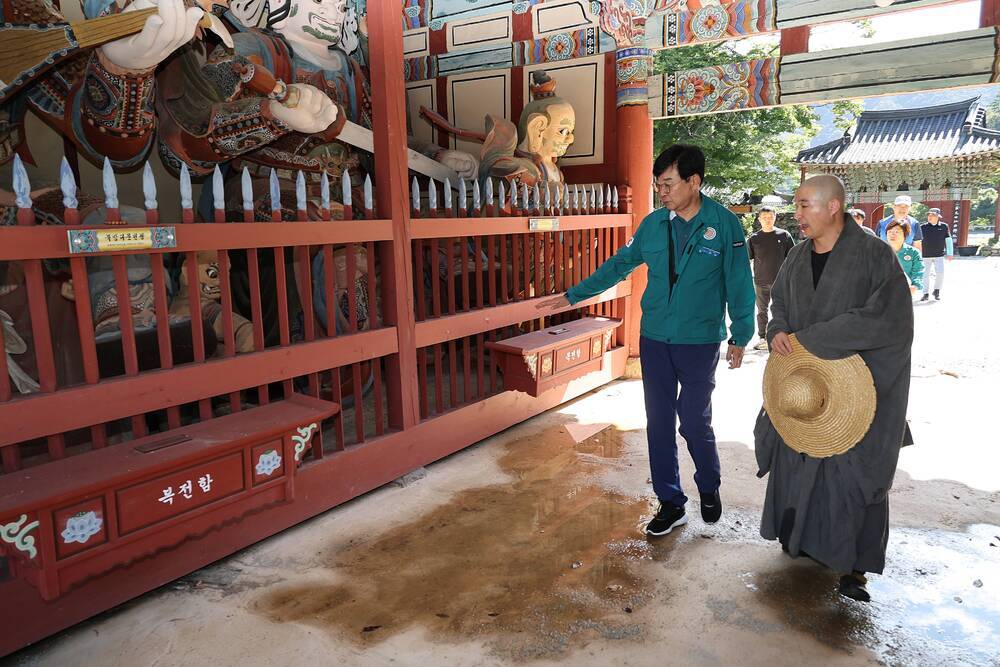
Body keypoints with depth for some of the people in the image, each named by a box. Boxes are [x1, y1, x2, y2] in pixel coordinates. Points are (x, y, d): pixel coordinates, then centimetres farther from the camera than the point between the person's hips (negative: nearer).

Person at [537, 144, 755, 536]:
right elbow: (620, 264, 9)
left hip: (700, 341, -3)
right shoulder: (654, 223, 2)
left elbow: (739, 284, -3)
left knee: (694, 422, 3)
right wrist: (573, 296, 8)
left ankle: (709, 488, 34)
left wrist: (740, 337, 0)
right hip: (654, 338, 4)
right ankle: (671, 504, 22)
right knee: (659, 422, 7)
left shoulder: (724, 223, -8)